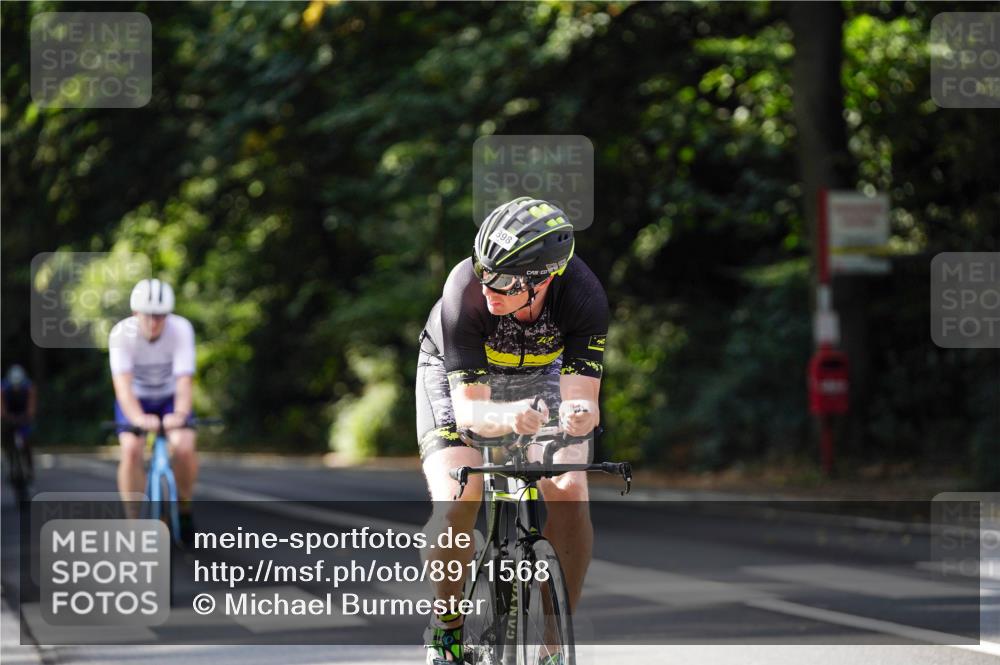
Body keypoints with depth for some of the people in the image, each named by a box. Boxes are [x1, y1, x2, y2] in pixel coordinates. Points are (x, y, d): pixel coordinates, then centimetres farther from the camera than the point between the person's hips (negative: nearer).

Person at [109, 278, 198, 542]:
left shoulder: (181, 329, -27)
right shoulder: (121, 334, -28)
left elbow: (184, 379, -34)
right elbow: (122, 382, -37)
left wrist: (180, 414, -53)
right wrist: (137, 418, -55)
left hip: (170, 397, 0)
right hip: (135, 401, 0)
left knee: (184, 448, -24)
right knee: (131, 451, -25)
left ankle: (184, 507, 1)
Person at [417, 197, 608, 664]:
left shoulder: (584, 297, -34)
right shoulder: (466, 293, -38)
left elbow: (581, 396, -36)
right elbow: (469, 408, -38)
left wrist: (579, 414, -60)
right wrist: (509, 418, -60)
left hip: (539, 372, 2)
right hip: (455, 372, -2)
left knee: (570, 496, -19)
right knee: (457, 499, -23)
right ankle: (446, 627, 0)